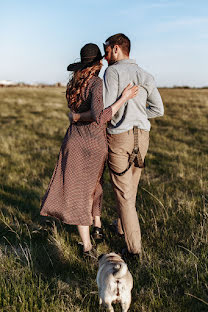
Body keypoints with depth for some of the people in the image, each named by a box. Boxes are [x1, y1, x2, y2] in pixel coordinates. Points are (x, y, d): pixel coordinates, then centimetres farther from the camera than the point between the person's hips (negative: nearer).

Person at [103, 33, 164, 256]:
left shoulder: (113, 71, -10)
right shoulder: (145, 76, 9)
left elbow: (107, 110, -18)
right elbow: (158, 110, 9)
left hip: (119, 137, -6)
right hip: (141, 136, 6)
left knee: (123, 190, 0)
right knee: (131, 184, 22)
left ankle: (134, 245, 3)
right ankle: (122, 226, 41)